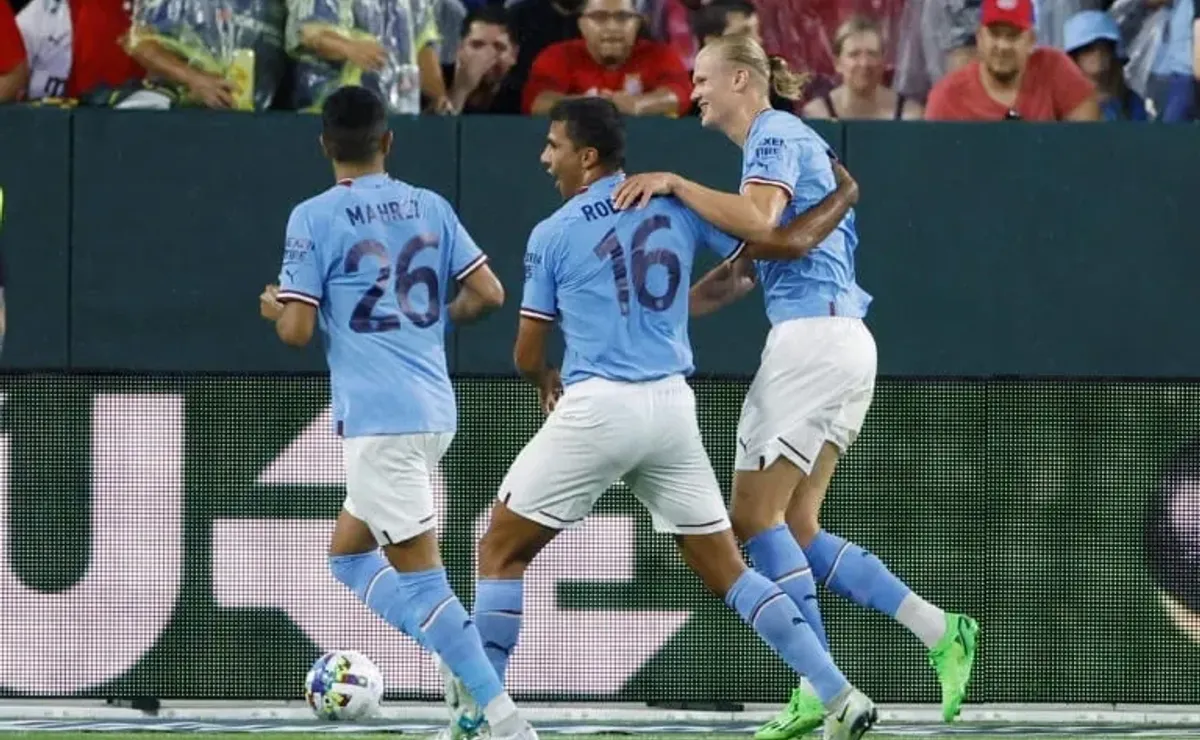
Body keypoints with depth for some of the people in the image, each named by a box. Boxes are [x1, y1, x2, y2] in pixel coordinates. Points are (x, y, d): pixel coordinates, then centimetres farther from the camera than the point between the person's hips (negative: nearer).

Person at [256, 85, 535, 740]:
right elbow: (487, 293, 7)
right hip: (434, 410, 7)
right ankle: (469, 676, 9)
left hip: (378, 417, -7)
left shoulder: (314, 219, -7)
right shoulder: (430, 208, 9)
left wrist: (273, 308, 14)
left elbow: (296, 330, -9)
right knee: (348, 554, 20)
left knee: (419, 576, -7)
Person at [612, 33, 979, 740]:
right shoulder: (783, 141, 24)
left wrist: (674, 183, -19)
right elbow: (738, 275, 23)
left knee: (756, 515, -7)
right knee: (796, 528, 7)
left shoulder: (775, 134, -5)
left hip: (812, 336, -10)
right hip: (845, 343, 10)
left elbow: (758, 219, -25)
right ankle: (940, 631, 1)